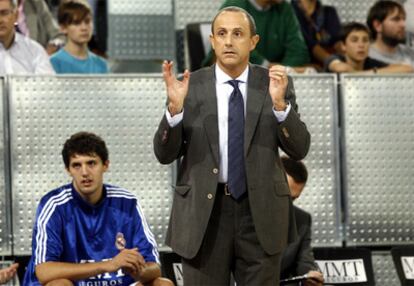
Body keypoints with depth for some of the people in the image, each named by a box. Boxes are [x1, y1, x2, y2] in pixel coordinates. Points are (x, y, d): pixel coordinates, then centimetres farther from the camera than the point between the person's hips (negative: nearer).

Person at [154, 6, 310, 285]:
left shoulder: (276, 82, 2)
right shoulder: (191, 86, 0)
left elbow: (299, 149, -4)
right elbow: (165, 154, -2)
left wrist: (279, 102, -21)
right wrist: (175, 107, -20)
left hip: (260, 212, 1)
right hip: (203, 210, -1)